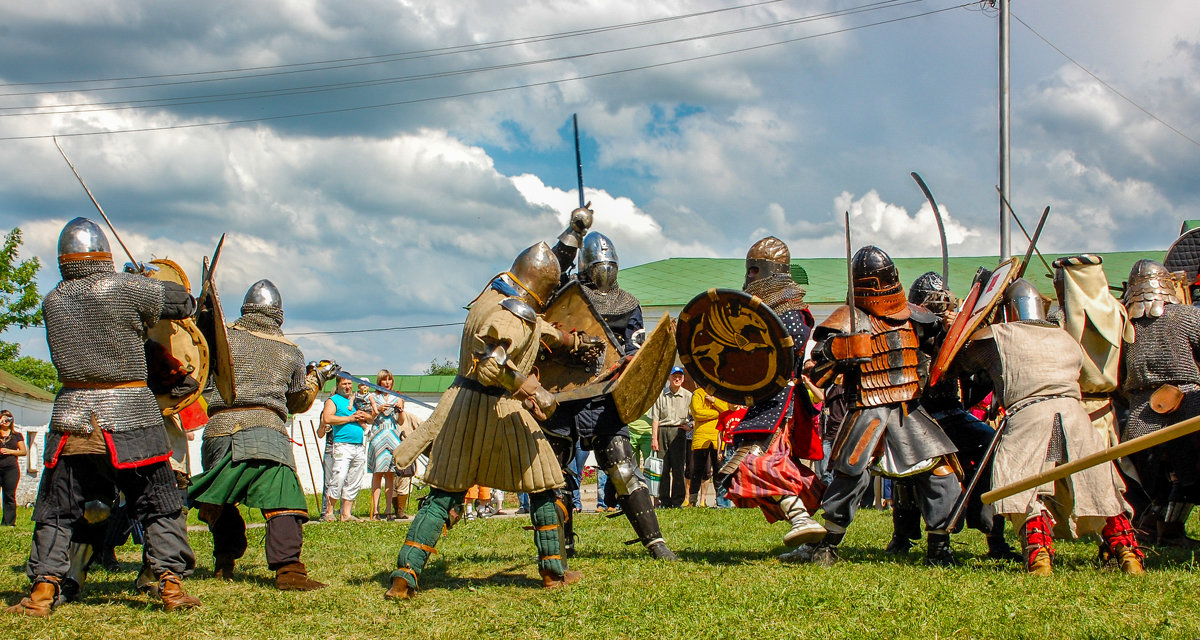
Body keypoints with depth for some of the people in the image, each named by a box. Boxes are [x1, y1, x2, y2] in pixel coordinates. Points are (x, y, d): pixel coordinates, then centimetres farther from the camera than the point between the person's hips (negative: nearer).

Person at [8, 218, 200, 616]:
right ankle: (171, 582, 0)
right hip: (130, 415, -3)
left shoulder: (53, 302, 6)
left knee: (55, 511, 11)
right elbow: (182, 302, 2)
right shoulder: (125, 288, -7)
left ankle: (43, 588, 7)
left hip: (73, 415, 3)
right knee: (158, 505, 5)